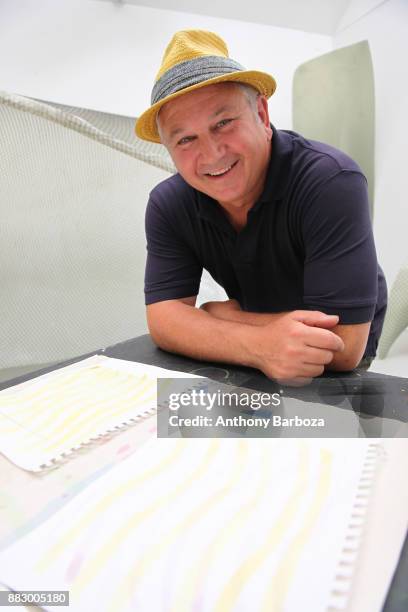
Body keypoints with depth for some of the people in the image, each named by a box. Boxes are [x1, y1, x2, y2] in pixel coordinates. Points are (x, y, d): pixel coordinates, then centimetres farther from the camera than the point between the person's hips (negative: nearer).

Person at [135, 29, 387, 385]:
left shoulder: (332, 182, -28)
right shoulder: (168, 205, -14)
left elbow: (342, 346, -31)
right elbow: (163, 319, -18)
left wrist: (220, 314, -19)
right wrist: (258, 345, -35)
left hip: (340, 374, -1)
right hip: (250, 372, 2)